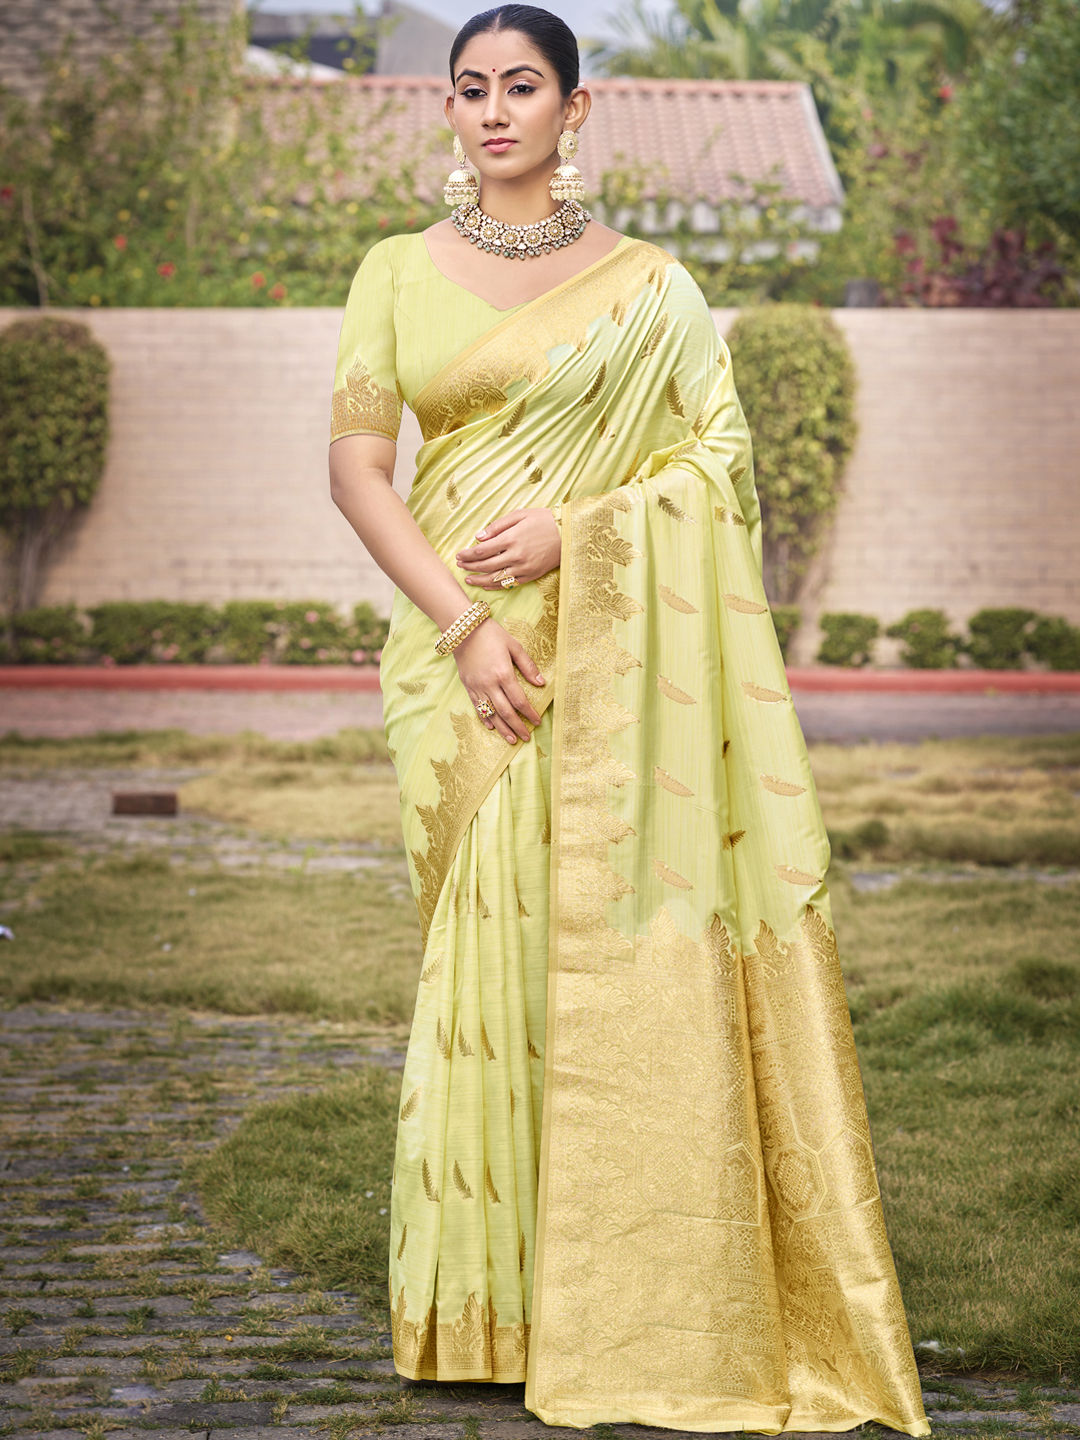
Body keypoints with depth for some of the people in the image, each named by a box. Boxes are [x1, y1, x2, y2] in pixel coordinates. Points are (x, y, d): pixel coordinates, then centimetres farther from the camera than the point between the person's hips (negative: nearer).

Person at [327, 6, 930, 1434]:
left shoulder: (646, 282, 6)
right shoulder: (397, 273, 9)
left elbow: (724, 458, 2)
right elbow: (356, 464, 2)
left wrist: (571, 528, -12)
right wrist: (461, 624, -10)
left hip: (613, 651, -1)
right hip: (460, 648, 1)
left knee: (627, 942, -6)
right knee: (490, 942, 1)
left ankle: (645, 1299, 5)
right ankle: (495, 1303, 11)